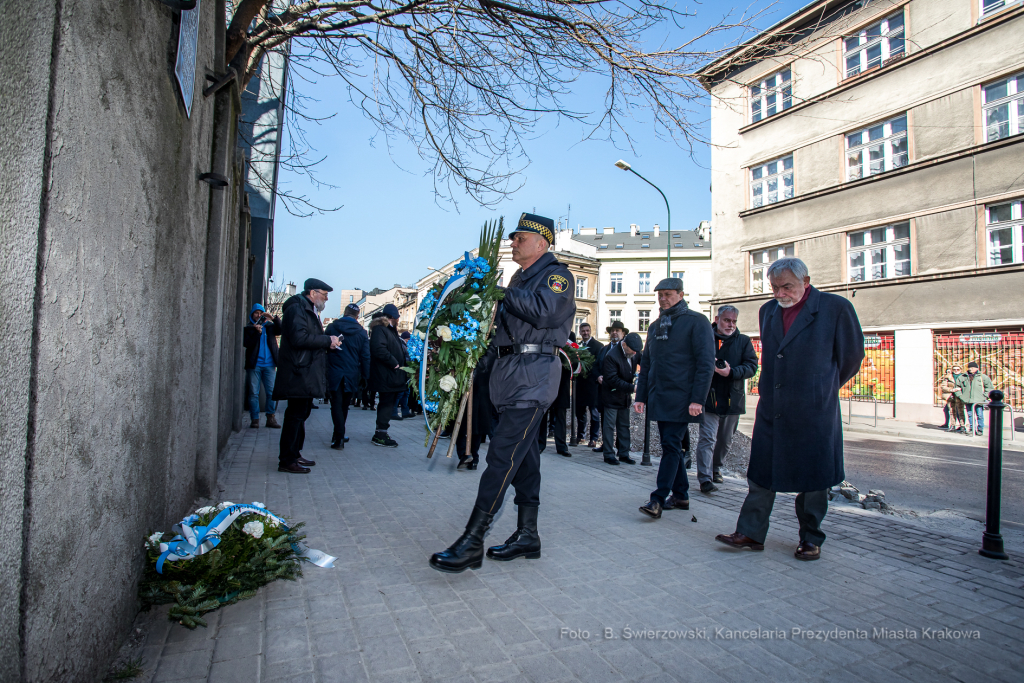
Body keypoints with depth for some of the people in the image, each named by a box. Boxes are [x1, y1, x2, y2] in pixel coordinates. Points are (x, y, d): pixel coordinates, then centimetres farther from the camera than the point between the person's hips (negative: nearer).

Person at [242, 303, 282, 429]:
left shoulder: (269, 326, 13)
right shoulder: (248, 328, 9)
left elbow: (281, 330, -3)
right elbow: (246, 343, -5)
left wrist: (274, 318, -15)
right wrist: (257, 332, -16)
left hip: (269, 364, 1)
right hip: (254, 365, -1)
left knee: (272, 392, -2)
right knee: (254, 393, -1)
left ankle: (271, 418, 4)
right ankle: (254, 419, 4)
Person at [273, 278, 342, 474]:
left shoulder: (309, 311, 22)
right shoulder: (297, 309, -11)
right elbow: (299, 338, -24)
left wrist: (328, 342, 8)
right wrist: (328, 340, -17)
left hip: (307, 375, 11)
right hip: (299, 375, -11)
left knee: (301, 414, 15)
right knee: (295, 415, -8)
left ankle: (294, 455, 25)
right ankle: (287, 461, -2)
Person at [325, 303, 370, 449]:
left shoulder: (331, 328, 0)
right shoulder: (361, 332, 1)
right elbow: (365, 357, 1)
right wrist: (364, 377, 7)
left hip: (334, 374, -1)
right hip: (352, 375, 2)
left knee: (336, 404, 0)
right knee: (344, 405, 15)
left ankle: (339, 438, -9)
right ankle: (338, 436, 26)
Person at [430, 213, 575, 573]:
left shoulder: (556, 275, -3)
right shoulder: (520, 278, 23)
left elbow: (545, 312, -22)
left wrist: (504, 293, -15)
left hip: (534, 375, -9)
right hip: (510, 372, 9)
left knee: (502, 454, -13)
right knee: (523, 455, 12)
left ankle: (472, 543, -10)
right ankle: (527, 536, 22)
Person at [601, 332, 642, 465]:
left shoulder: (635, 355, -2)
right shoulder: (611, 356, -22)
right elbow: (612, 380, -24)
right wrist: (632, 387, -28)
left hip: (625, 397, 7)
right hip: (612, 396, -7)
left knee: (624, 426, 12)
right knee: (609, 426, 1)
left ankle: (624, 454, 20)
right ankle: (609, 455, 10)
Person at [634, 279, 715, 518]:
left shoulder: (696, 322, -4)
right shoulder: (655, 326, 16)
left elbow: (706, 362, -11)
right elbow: (646, 363, 18)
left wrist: (697, 399, -17)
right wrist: (641, 396, 13)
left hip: (681, 399, -7)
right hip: (659, 399, 7)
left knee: (671, 446, -9)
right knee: (670, 446, 11)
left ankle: (658, 499, -7)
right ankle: (680, 496, 22)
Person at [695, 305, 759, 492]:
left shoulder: (744, 341, 8)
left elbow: (751, 366, -2)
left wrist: (731, 372, -18)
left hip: (733, 399, 4)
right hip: (709, 398, -4)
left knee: (725, 440, 17)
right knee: (707, 437, -10)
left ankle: (715, 468, 38)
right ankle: (705, 478, -8)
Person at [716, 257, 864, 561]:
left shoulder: (836, 308, -6)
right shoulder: (767, 311, 9)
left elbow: (851, 356, 5)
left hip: (813, 411, -4)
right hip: (771, 410, 4)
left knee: (812, 478, 8)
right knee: (761, 473, 6)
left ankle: (811, 539, 23)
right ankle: (750, 533, 14)